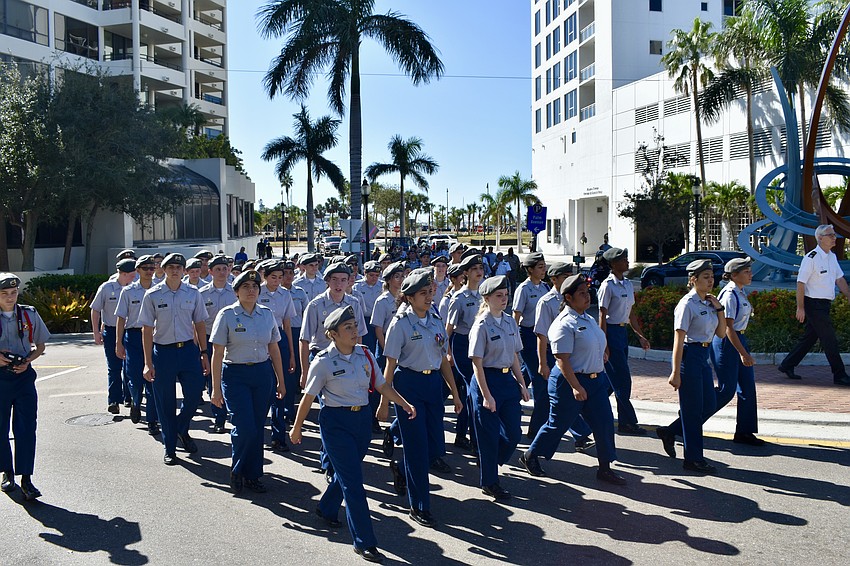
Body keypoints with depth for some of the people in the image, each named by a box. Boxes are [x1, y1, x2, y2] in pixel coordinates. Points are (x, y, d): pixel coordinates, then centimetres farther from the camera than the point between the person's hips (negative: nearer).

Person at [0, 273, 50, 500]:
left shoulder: (29, 314, 2)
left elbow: (40, 346, 11)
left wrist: (27, 361, -7)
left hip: (24, 376, 0)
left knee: (26, 427, -4)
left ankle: (26, 479, -1)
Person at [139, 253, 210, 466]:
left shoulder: (193, 293, 3)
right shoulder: (152, 295, -4)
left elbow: (199, 325, 10)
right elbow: (147, 330, -3)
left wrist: (203, 354, 8)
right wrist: (148, 363, -6)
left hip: (188, 350, 2)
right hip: (163, 351, -2)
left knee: (194, 395, 0)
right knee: (165, 403, 7)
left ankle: (182, 430, 32)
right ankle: (169, 449, 22)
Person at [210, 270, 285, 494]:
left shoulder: (267, 314, 4)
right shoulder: (226, 315, -6)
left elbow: (274, 349, 11)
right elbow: (217, 354, -6)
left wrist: (280, 381, 12)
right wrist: (216, 389, -7)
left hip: (263, 374, 4)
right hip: (235, 375, -3)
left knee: (258, 427, 7)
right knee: (244, 427, -10)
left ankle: (252, 475, 23)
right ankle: (237, 471, 17)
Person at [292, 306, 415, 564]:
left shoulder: (365, 354, 1)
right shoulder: (323, 362, -13)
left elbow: (381, 385, 6)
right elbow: (308, 398, -5)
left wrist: (404, 404, -5)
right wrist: (297, 428, 3)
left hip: (363, 418, 6)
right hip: (336, 421, -6)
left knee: (347, 472, 20)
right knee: (353, 481, -6)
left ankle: (326, 508, 49)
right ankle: (364, 542, 2)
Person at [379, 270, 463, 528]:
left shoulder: (436, 321, 7)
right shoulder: (401, 323, -9)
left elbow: (443, 360, 13)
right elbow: (390, 366, -8)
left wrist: (455, 393, 12)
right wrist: (384, 402, -8)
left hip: (433, 383, 6)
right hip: (408, 383, -6)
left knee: (436, 448, 7)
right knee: (417, 446, 0)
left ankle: (402, 469, 38)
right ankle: (419, 506, 14)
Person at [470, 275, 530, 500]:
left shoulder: (510, 322, 6)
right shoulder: (482, 325, -14)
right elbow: (477, 363, -15)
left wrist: (522, 384, 9)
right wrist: (486, 395, -17)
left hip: (508, 380, 7)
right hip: (487, 380, -7)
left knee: (513, 433, 9)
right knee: (490, 435, 5)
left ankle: (489, 465, 35)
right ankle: (490, 483, 22)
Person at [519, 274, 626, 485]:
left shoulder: (589, 319, 11)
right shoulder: (565, 324, -18)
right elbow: (562, 359, -23)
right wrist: (575, 387, -26)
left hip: (595, 379, 8)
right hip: (570, 381, -8)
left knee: (604, 423, 6)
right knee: (558, 424, 4)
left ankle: (605, 468, 18)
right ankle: (530, 456, 24)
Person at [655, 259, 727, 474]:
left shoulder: (709, 303, 10)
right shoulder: (687, 304, -14)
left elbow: (721, 333, 14)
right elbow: (678, 340, -17)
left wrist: (719, 309, 1)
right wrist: (676, 372, -19)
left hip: (704, 356, 9)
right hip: (689, 356, -9)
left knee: (709, 406, 12)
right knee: (693, 409, 1)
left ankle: (669, 432, 28)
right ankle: (694, 459, 12)